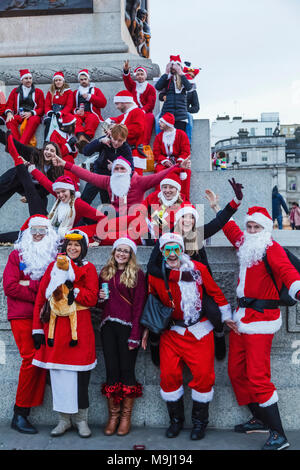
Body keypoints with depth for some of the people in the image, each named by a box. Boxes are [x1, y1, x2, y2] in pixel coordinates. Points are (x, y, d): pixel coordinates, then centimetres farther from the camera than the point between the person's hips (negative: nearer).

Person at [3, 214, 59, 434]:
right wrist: (39, 294, -9)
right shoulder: (17, 255, 10)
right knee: (31, 359, -12)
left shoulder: (54, 256, 15)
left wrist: (29, 284, -8)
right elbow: (9, 286, -1)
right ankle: (19, 414, 0)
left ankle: (24, 413, 3)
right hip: (22, 316, -2)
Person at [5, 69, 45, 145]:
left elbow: (41, 108, 7)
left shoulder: (38, 92, 16)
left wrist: (30, 113, -12)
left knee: (34, 120, -39)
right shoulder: (15, 91, 21)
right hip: (18, 116, 2)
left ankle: (21, 145, -51)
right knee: (9, 121, -33)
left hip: (33, 116, -2)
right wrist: (9, 113, -11)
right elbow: (9, 105, 15)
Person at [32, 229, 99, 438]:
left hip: (79, 328, -2)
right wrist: (37, 328, 3)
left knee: (80, 375, 2)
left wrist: (73, 289, -18)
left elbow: (92, 298, -5)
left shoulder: (88, 268, 5)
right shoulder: (53, 266, 11)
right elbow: (41, 298, 7)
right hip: (55, 328, 2)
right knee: (58, 374, 6)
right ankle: (64, 419, 20)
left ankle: (82, 420, 17)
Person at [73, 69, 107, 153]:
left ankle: (87, 138, -54)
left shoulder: (95, 90, 22)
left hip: (92, 113, -2)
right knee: (75, 119, -36)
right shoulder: (76, 92, 30)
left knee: (91, 119, -40)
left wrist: (89, 97, 1)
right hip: (79, 114, 2)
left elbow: (103, 103, 5)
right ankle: (81, 137, -59)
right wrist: (76, 110, -3)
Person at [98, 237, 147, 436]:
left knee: (127, 370, 0)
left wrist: (135, 334, -11)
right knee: (111, 370, 4)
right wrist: (100, 298, -1)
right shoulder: (105, 272, 14)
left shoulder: (137, 274, 0)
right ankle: (113, 415, 14)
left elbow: (139, 305, -6)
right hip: (108, 326, 4)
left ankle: (126, 416, 12)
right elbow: (98, 300, 23)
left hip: (128, 326, -4)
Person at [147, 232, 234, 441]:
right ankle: (176, 419, 21)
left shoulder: (198, 269, -6)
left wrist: (227, 317, 6)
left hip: (200, 331, -1)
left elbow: (216, 293, 4)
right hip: (171, 332, 2)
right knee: (169, 374, 0)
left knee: (203, 374, -3)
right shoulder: (155, 275, -2)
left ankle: (200, 421, 17)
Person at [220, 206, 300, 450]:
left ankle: (278, 434, 1)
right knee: (236, 371, 12)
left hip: (260, 318, -8)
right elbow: (232, 230, 33)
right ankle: (260, 420, 28)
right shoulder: (246, 245, 13)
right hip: (242, 315, 8)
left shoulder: (271, 248, -9)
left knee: (257, 376, -11)